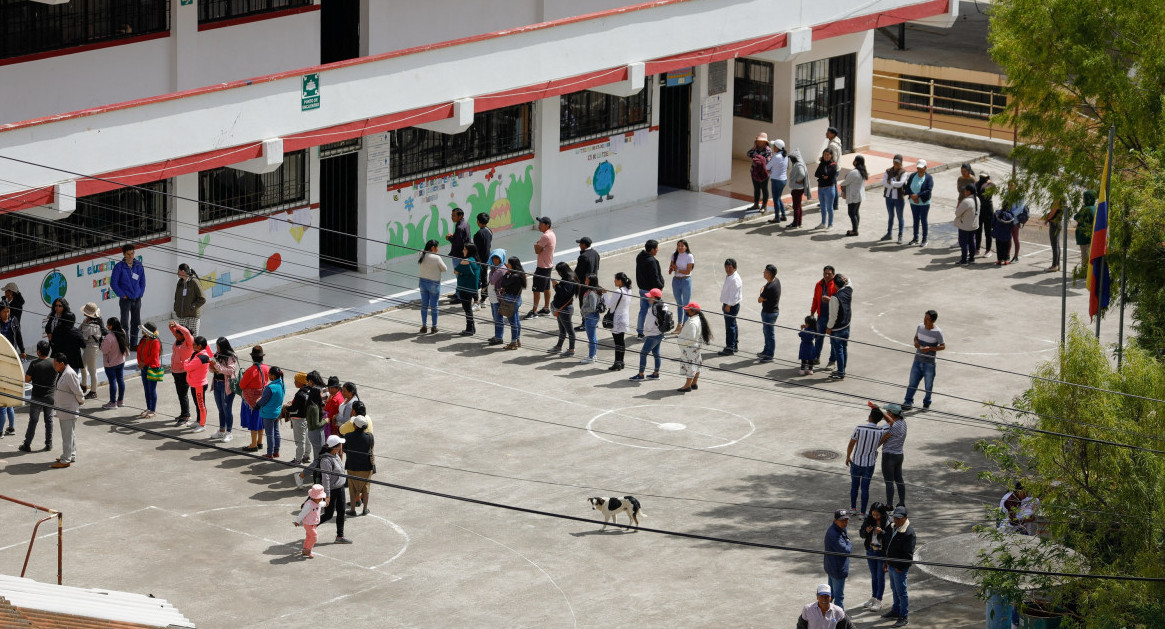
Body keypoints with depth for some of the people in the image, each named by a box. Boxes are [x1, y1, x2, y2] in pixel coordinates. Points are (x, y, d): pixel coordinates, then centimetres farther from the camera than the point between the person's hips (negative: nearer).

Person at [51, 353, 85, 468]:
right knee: (69, 434, 20)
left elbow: (78, 392, -19)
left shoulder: (70, 374, -23)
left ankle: (65, 460, -1)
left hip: (69, 410, -10)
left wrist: (81, 402, -4)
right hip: (63, 409, 10)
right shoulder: (61, 373, 8)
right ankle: (71, 456, 31)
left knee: (68, 435, -5)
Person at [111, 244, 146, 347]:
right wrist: (122, 295, -9)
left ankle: (134, 344, 22)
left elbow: (142, 281, 13)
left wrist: (141, 293, 4)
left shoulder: (138, 265, 2)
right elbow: (113, 283, -7)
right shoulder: (119, 267, -10)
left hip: (137, 299, 4)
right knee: (125, 323, -5)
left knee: (136, 323, 11)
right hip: (125, 299, -4)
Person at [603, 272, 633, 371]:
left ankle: (617, 363, -1)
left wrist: (605, 294, -4)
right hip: (625, 318, 9)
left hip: (617, 320, -9)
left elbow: (609, 304, -15)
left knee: (618, 341, -4)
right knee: (621, 341, 14)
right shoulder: (628, 291, 7)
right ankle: (620, 362, 20)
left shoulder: (618, 292, -20)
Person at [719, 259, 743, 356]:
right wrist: (724, 304, 19)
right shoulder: (728, 276, 10)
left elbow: (734, 294, -23)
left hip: (732, 305, -11)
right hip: (728, 304, 11)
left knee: (730, 326, -6)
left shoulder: (735, 279, -23)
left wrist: (728, 305, -19)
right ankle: (735, 345, 31)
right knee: (733, 325, 19)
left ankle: (729, 348, -2)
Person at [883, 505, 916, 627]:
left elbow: (908, 553, -22)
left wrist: (900, 567, -20)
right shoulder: (893, 528, 8)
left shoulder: (908, 532, -21)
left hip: (900, 568, -9)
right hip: (892, 565, 9)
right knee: (894, 589, 23)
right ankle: (896, 611, 39)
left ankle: (904, 618, 5)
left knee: (901, 592, -3)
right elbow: (886, 544, 20)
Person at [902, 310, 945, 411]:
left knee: (928, 385, 8)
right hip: (917, 360, 4)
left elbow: (943, 346, -9)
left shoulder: (937, 332, -14)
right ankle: (908, 402, 10)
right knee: (912, 382, 4)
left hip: (929, 362, -4)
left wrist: (930, 348, -21)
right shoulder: (920, 327, 1)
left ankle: (926, 403, 24)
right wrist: (916, 342, -5)